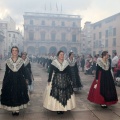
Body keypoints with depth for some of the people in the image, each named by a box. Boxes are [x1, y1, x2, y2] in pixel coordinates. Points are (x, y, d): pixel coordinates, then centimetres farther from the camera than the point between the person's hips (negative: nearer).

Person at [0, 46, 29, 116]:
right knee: (11, 94, 4)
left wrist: (26, 79, 2)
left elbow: (23, 71, 3)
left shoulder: (21, 61, 0)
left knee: (19, 94, 4)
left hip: (19, 80, 0)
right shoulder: (8, 61, 2)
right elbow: (6, 72, 5)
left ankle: (17, 109, 16)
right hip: (10, 80, 1)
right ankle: (13, 109, 18)